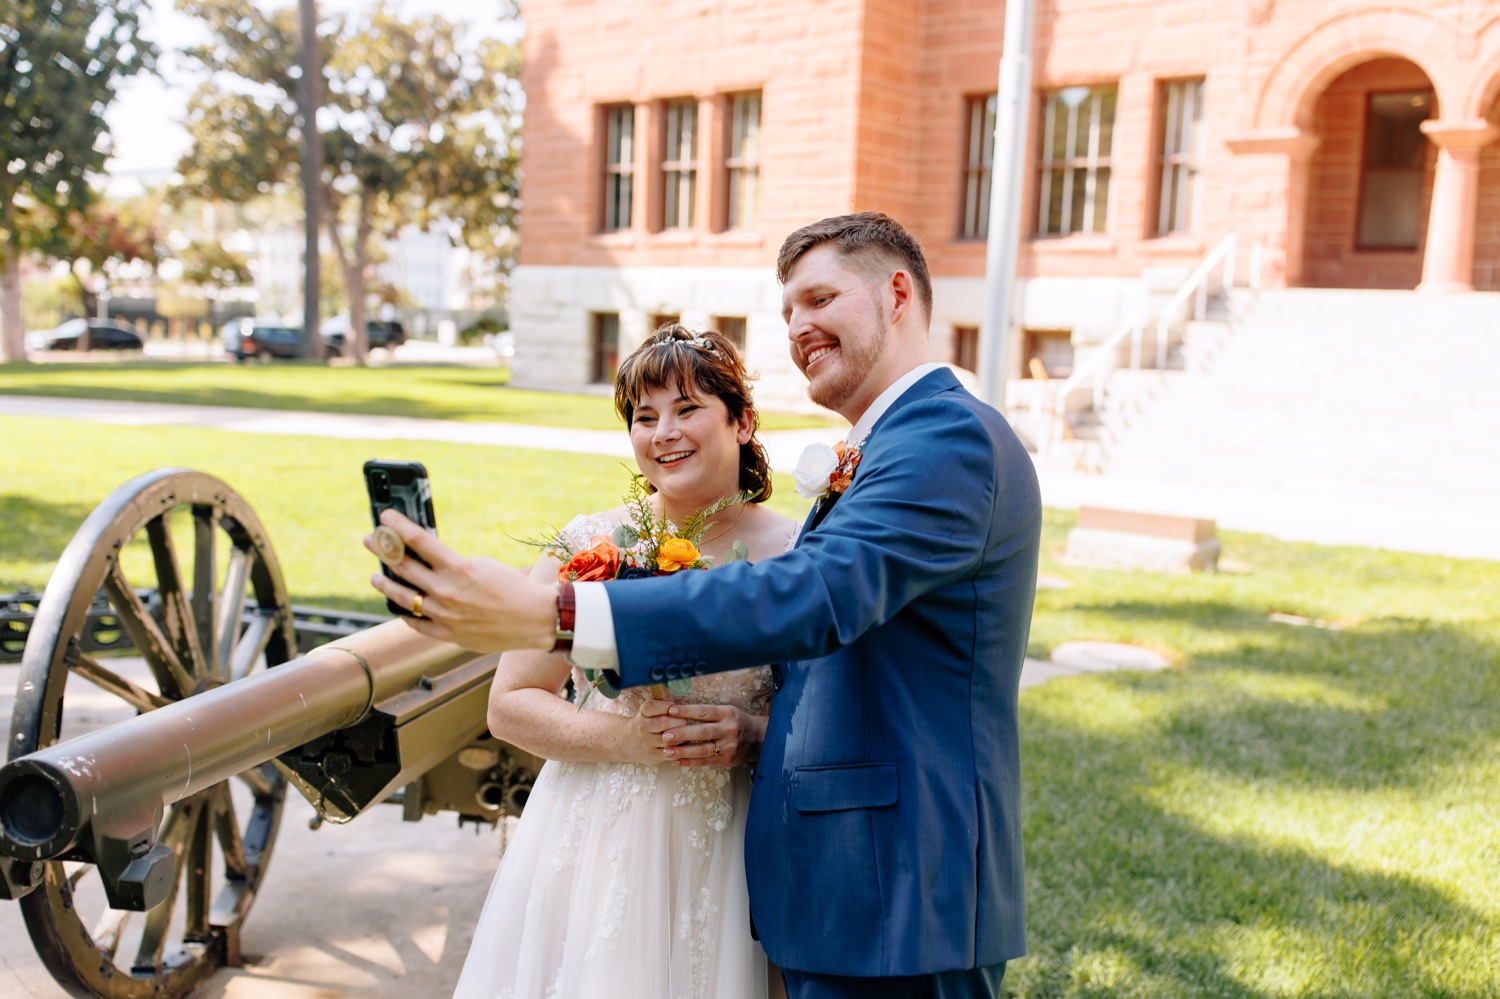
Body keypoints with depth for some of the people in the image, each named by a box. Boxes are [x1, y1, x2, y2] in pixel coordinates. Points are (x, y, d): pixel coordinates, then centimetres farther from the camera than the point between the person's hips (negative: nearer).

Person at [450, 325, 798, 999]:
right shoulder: (587, 545, -3)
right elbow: (509, 706, -2)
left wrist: (752, 736, -17)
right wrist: (624, 738, -16)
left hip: (719, 852, 0)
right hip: (593, 843, 1)